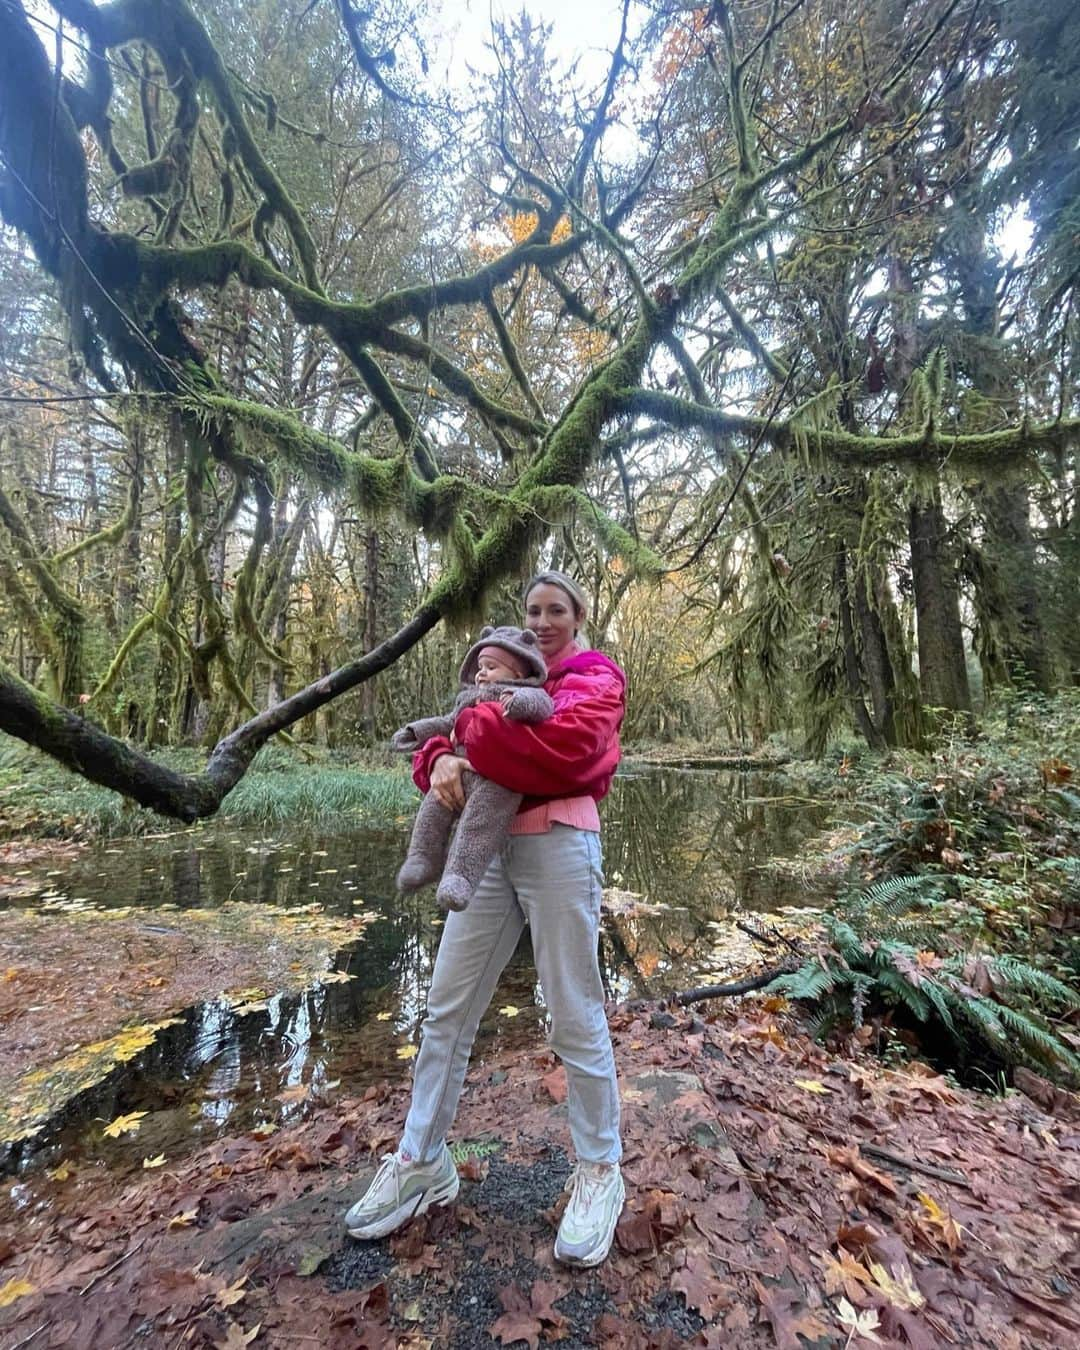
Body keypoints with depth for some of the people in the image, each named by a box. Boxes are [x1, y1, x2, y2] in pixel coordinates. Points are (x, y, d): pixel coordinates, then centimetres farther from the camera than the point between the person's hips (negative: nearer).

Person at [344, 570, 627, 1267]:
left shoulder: (597, 679, 3)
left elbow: (562, 746, -18)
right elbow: (450, 737, 12)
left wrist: (473, 726, -7)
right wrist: (442, 760, -12)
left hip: (559, 845, -6)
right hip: (488, 846, 6)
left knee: (576, 1017, 4)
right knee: (447, 1008, 11)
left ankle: (600, 1172, 26)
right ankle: (422, 1163, 29)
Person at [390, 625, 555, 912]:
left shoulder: (525, 693, 5)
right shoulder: (468, 698, 31)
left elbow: (542, 703, -16)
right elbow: (448, 723, 37)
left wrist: (520, 700, -37)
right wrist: (417, 731, 27)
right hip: (460, 773, 8)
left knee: (479, 821, -22)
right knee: (434, 805, -4)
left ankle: (460, 874, -25)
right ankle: (425, 858, 5)